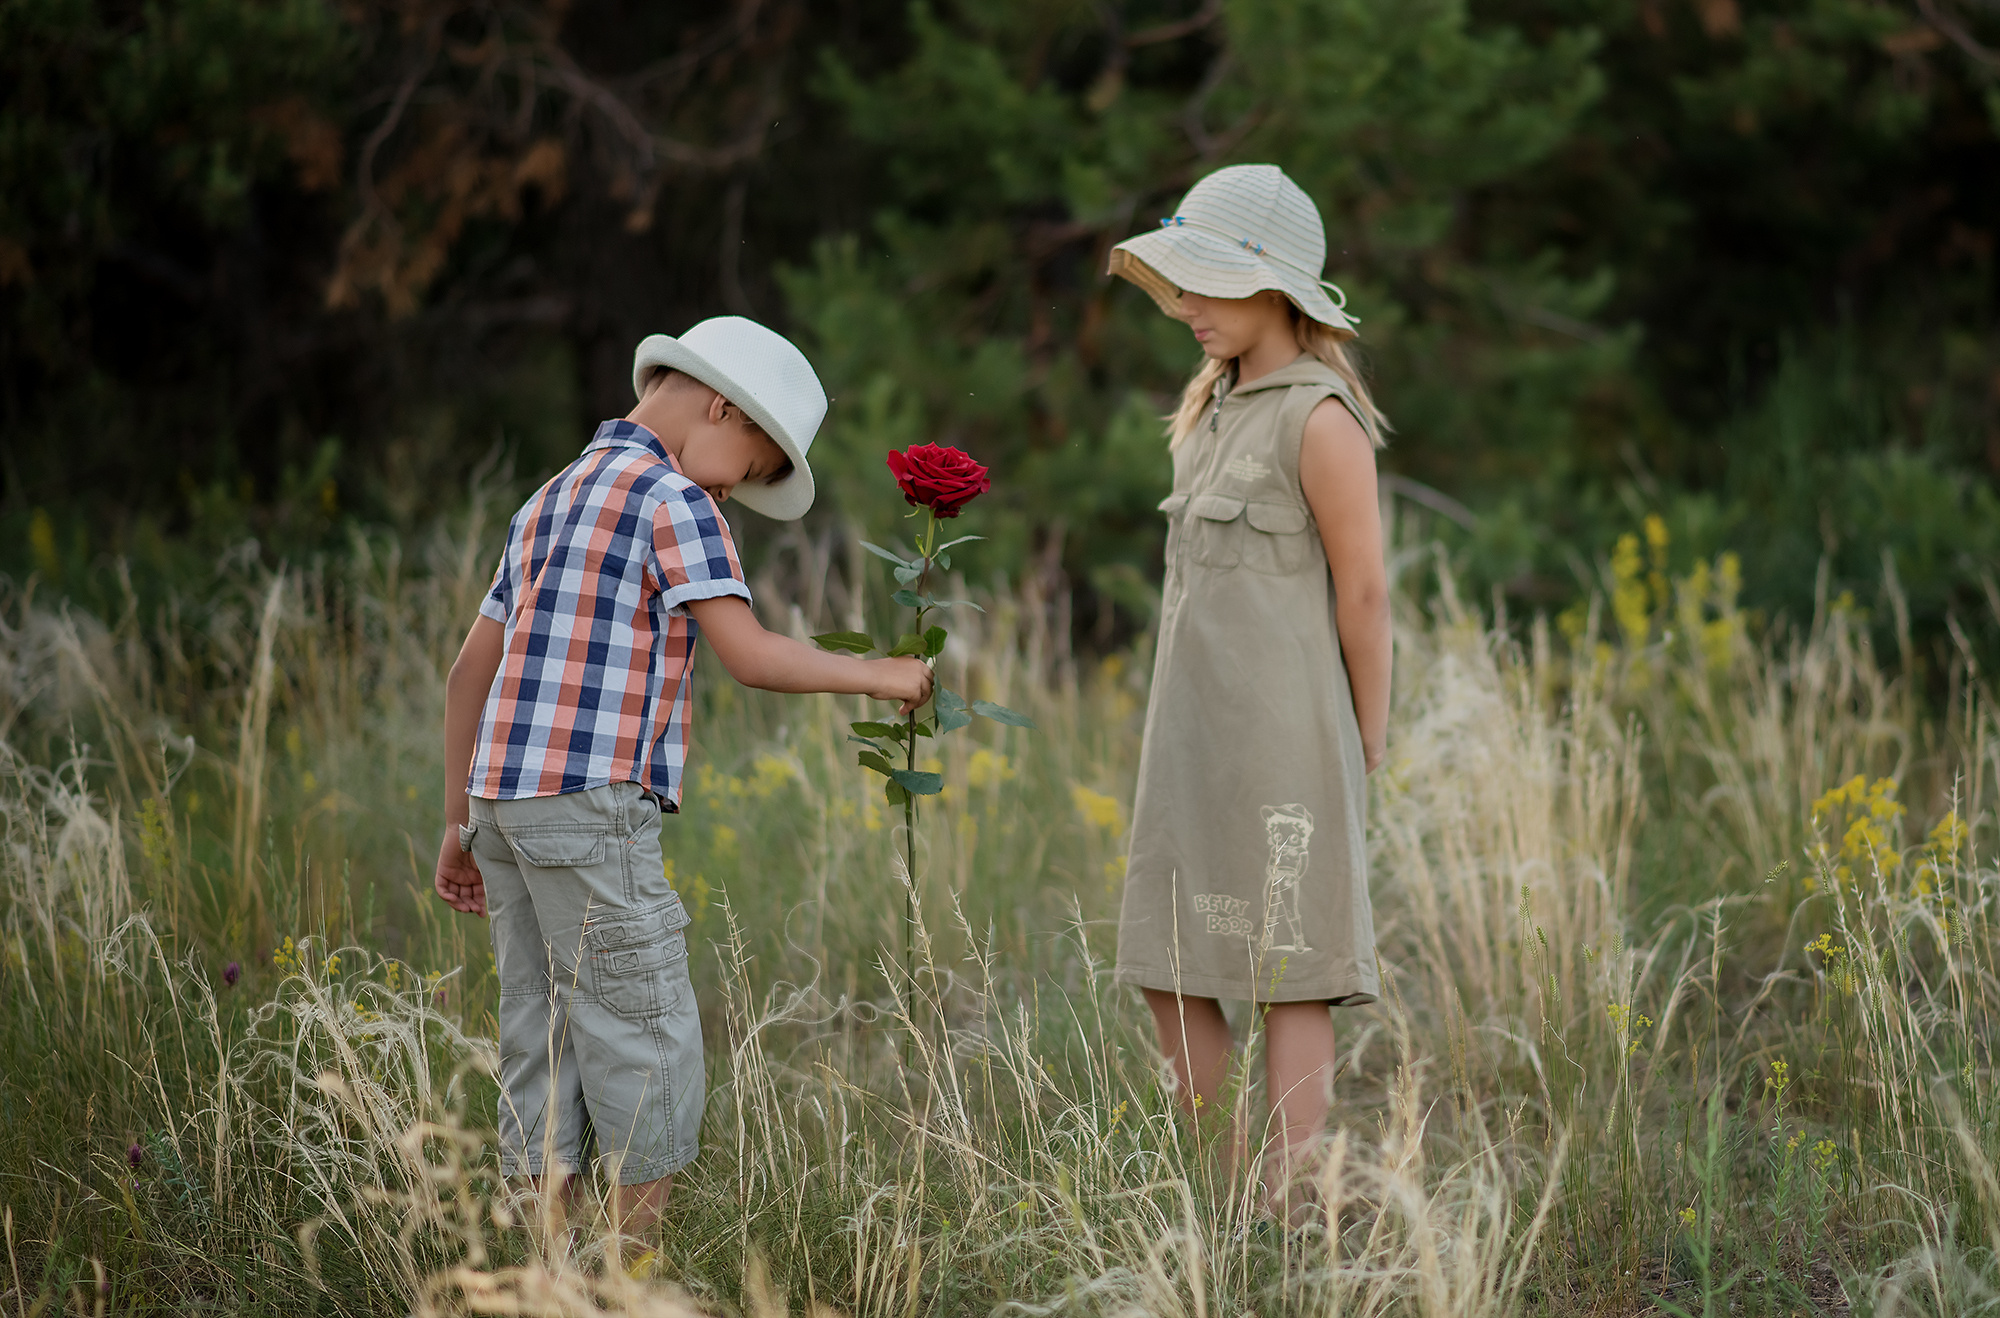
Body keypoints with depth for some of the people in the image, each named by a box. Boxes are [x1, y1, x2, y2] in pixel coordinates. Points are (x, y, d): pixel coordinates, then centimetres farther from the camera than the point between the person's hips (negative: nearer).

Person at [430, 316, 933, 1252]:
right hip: (590, 807, -9)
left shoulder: (552, 502, 21)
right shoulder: (673, 500, -6)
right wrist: (877, 675, -1)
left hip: (506, 796, 9)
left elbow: (470, 670, 21)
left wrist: (459, 823, 23)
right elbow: (750, 656, -14)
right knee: (648, 1044, -3)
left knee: (545, 1044, 9)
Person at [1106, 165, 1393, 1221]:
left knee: (1292, 985, -3)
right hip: (1192, 733, 9)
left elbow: (1364, 591, -9)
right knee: (1169, 977, 9)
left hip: (1284, 736, -9)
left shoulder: (1321, 421, -12)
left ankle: (1287, 1234, 1)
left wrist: (1364, 751, -3)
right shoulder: (1215, 406, 14)